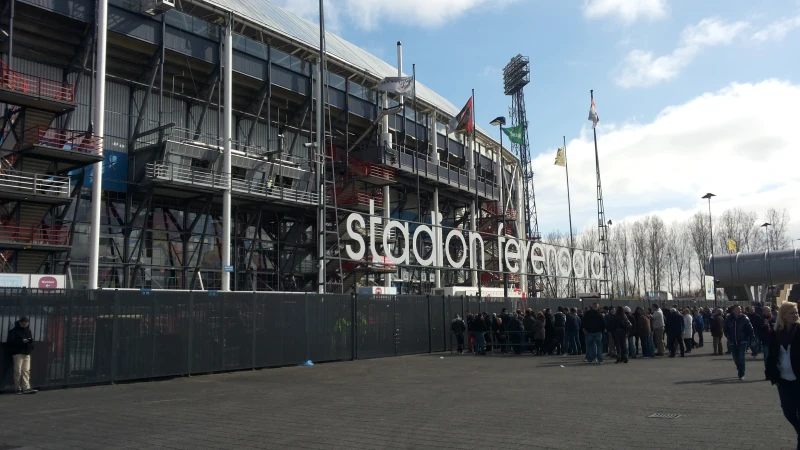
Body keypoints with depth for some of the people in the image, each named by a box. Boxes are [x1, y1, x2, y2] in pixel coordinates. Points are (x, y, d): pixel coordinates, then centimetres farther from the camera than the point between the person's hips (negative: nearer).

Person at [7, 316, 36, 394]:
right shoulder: (14, 331, -3)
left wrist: (30, 340, -2)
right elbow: (10, 341, -12)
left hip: (27, 353, 5)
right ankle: (17, 388, 3)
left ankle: (26, 388, -4)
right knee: (18, 371, -5)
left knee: (26, 371, -1)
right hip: (18, 353, -5)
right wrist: (21, 341, -20)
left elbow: (31, 340, 22)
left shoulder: (28, 330, 17)